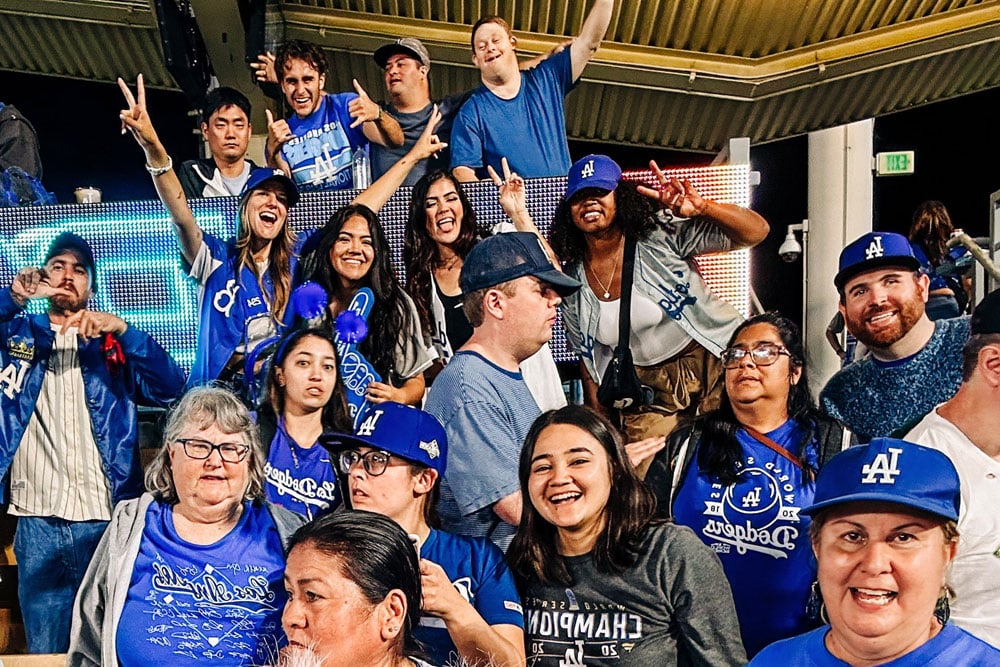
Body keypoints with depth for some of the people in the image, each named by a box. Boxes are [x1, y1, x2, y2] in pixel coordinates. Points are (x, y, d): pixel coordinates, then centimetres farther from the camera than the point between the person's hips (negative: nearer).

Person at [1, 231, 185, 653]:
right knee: (45, 650, 6)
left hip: (106, 521, -1)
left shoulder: (114, 345, 11)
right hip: (37, 523, 1)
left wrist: (122, 330, -16)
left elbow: (169, 388, -4)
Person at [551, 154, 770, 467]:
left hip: (718, 369, -2)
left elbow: (757, 231, -15)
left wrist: (701, 207, -33)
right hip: (649, 392, 3)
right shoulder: (572, 281, 1)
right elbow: (591, 362, 10)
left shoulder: (661, 233, -11)